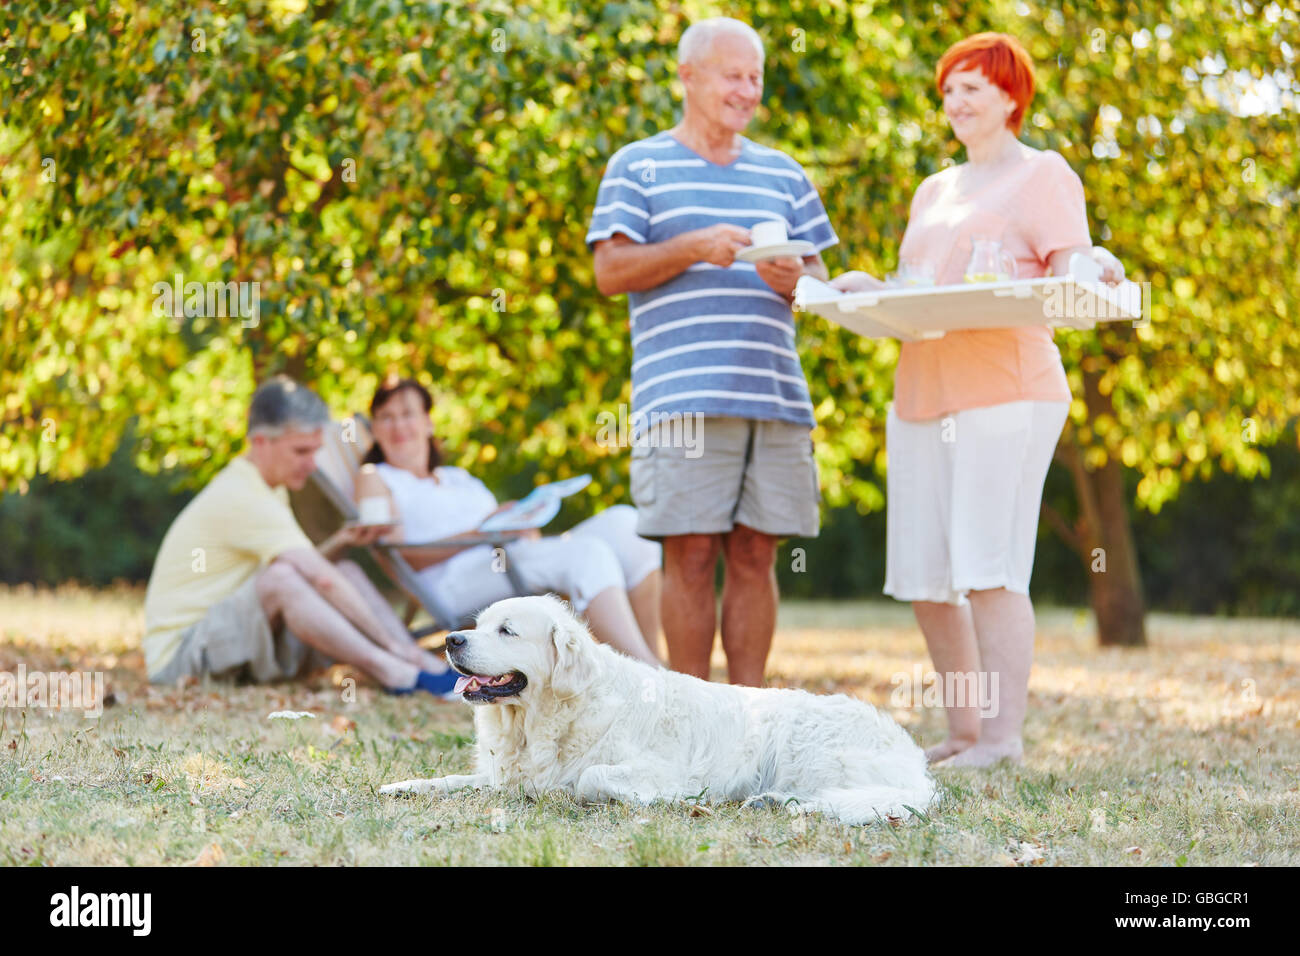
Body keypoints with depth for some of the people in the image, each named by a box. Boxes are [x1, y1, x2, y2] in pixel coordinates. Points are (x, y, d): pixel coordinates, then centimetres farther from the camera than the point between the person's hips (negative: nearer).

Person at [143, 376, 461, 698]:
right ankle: (393, 673, -36)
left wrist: (339, 541, -2)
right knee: (279, 577, -35)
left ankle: (432, 668, -16)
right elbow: (322, 580, -27)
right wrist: (392, 643, -26)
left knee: (348, 572, 0)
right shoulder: (242, 499, -21)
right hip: (179, 651, -10)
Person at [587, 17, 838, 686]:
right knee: (691, 554, -4)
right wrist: (693, 248, -14)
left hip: (776, 396, 4)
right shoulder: (638, 166, 8)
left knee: (755, 555, 3)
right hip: (682, 397, -4)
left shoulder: (781, 173, 21)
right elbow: (610, 272, -1)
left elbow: (819, 273, 20)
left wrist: (795, 278, -4)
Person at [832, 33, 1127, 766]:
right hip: (922, 397, 7)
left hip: (1007, 395, -7)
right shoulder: (935, 192, 25)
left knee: (989, 570, -13)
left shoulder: (1045, 176, 5)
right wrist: (866, 290, 7)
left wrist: (1097, 271, -27)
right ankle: (965, 732, 15)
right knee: (924, 580, 5)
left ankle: (1003, 737, -12)